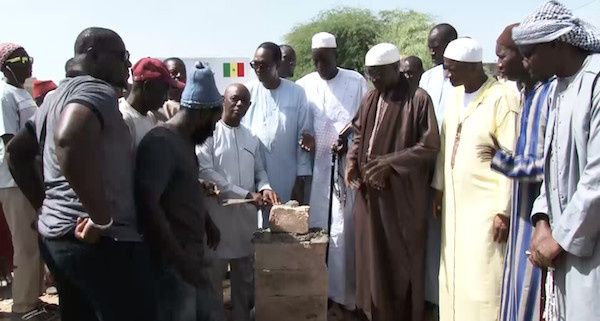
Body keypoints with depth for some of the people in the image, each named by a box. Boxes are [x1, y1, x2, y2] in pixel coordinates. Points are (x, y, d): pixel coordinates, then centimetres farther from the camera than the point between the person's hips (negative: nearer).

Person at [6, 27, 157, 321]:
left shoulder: (58, 96, 19)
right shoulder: (97, 90, -12)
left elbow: (17, 151, 26)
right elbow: (69, 139, -32)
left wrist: (45, 207, 20)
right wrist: (102, 219, -26)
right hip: (103, 241, -10)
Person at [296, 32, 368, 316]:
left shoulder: (356, 82, 1)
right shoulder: (304, 85, 6)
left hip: (347, 165, -2)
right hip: (314, 167, 2)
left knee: (344, 229, 0)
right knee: (315, 228, 4)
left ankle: (345, 291, 11)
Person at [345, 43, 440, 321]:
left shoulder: (418, 99, -10)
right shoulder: (370, 99, 9)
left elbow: (430, 146, -12)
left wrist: (390, 162, -20)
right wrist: (352, 162, -2)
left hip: (402, 194, -5)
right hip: (369, 191, 6)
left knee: (401, 257, 6)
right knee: (372, 255, 12)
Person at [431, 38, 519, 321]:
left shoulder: (503, 99, -15)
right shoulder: (455, 96, 8)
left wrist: (504, 211, -14)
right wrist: (438, 189, 14)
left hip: (486, 206, -7)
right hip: (455, 202, 7)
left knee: (483, 280, -1)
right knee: (453, 274, 13)